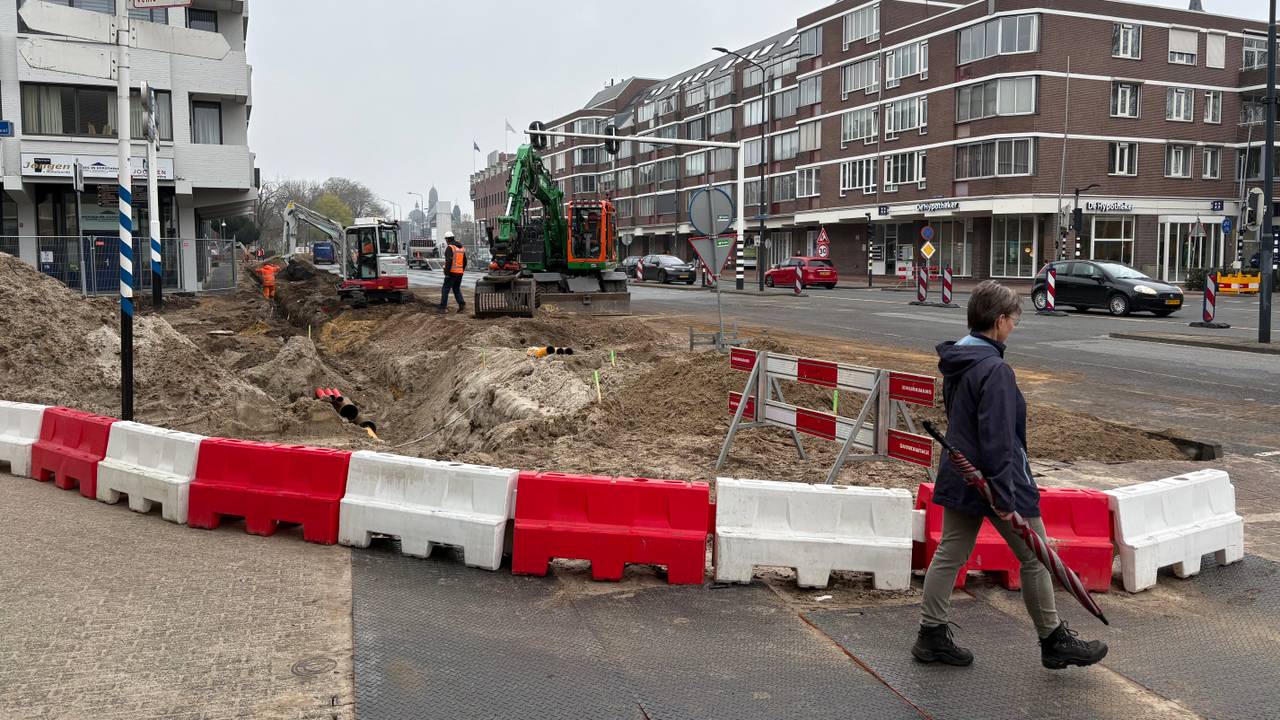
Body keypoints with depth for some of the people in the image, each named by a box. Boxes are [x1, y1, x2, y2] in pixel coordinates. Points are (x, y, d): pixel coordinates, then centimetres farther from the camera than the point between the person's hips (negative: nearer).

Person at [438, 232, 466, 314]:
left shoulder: (449, 248, -10)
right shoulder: (461, 248, 14)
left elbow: (448, 261, -20)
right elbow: (465, 262, 17)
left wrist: (446, 273, -17)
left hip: (452, 272, -7)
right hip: (460, 272, 7)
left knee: (445, 289, 1)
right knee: (457, 289, 15)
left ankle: (443, 307, -1)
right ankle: (462, 304, 0)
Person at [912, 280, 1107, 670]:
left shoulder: (954, 361, 7)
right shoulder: (994, 369, -21)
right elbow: (998, 439, -24)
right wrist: (1004, 495, -22)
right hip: (994, 478, -9)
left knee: (950, 554, 12)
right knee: (1035, 558, 8)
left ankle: (932, 635, 18)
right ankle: (1055, 641, 21)